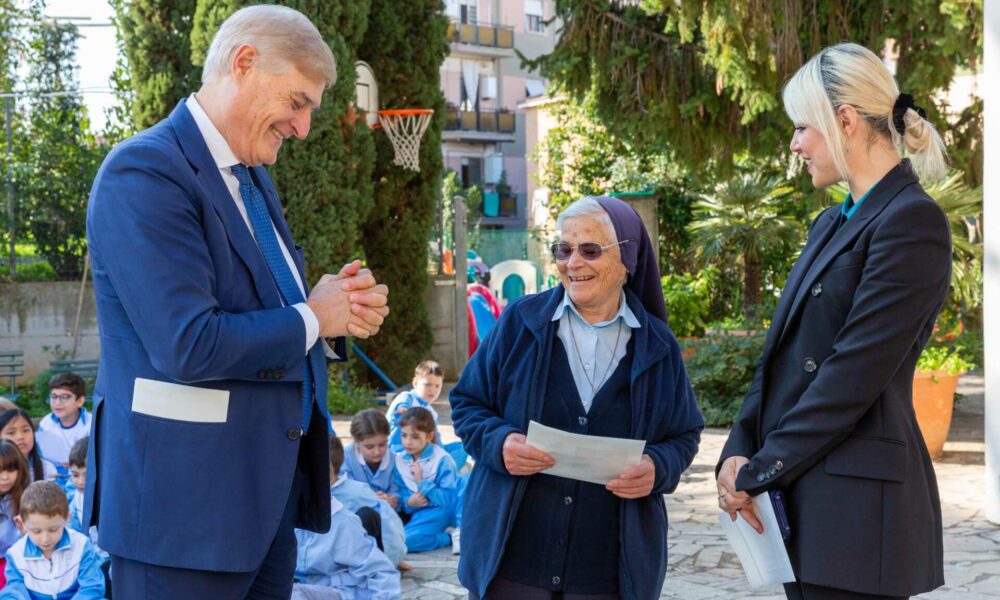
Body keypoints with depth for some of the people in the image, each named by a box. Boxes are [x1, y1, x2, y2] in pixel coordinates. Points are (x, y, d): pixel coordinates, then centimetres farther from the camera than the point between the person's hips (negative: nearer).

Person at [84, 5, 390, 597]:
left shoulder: (255, 178, 15)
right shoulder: (146, 172, -15)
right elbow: (189, 345, -24)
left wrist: (345, 310, 0)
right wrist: (311, 318, -10)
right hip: (185, 504, -9)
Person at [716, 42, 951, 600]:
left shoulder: (911, 221, -12)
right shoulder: (833, 223, 16)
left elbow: (856, 371, -18)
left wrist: (758, 471, -13)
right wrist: (741, 452, -1)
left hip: (858, 504, -8)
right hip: (803, 492, 8)